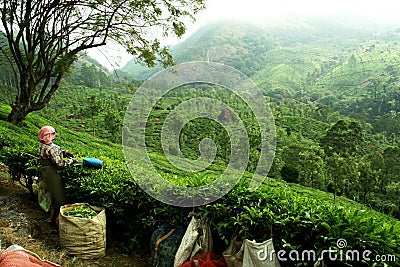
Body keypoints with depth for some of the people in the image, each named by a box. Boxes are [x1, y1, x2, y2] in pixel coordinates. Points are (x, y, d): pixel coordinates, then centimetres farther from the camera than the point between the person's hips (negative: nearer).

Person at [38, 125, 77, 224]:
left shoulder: (42, 146, 4)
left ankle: (52, 217, 34)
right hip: (52, 174, -9)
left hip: (45, 172, 9)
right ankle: (53, 218, 15)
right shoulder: (51, 147, -25)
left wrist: (64, 152, 2)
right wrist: (71, 160, -12)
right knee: (58, 195, 5)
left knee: (52, 194, 22)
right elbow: (59, 163, -25)